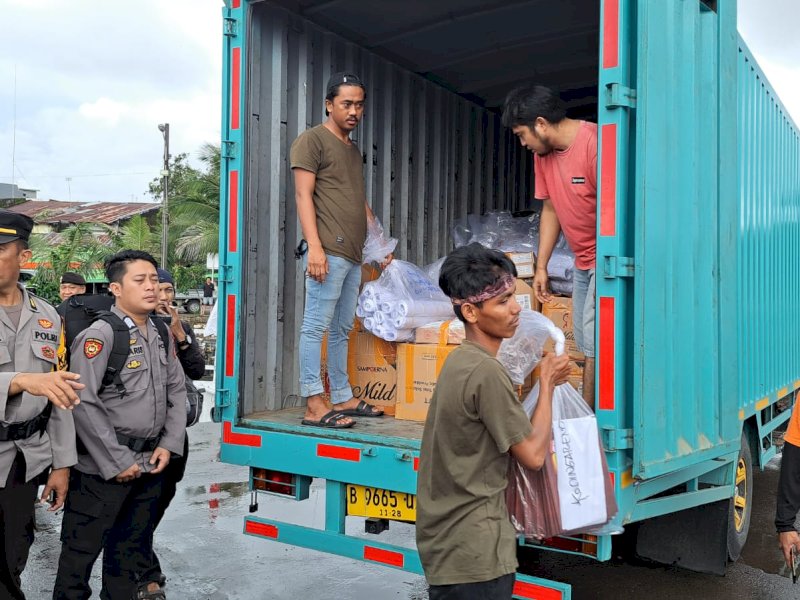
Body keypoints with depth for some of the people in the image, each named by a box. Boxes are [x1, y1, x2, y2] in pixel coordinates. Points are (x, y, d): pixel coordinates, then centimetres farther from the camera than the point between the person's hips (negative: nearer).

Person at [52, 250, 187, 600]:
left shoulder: (163, 335, 8)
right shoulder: (99, 335, -14)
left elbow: (177, 390, 14)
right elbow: (83, 402, -21)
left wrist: (169, 444, 3)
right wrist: (117, 461, -19)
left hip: (150, 463, 7)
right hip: (102, 468, -7)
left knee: (132, 549, 19)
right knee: (82, 550, 5)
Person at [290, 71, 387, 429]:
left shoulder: (354, 151, 24)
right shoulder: (312, 140, 0)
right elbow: (303, 195, -8)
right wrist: (314, 246, -18)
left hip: (353, 255, 8)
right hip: (328, 251, -8)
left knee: (342, 329, 11)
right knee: (316, 325, -7)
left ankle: (343, 398, 17)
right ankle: (314, 406, -6)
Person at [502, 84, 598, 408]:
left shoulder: (594, 143, -20)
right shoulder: (542, 155, 6)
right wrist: (541, 266, 11)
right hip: (582, 261, 9)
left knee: (595, 346, -11)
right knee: (585, 344, 11)